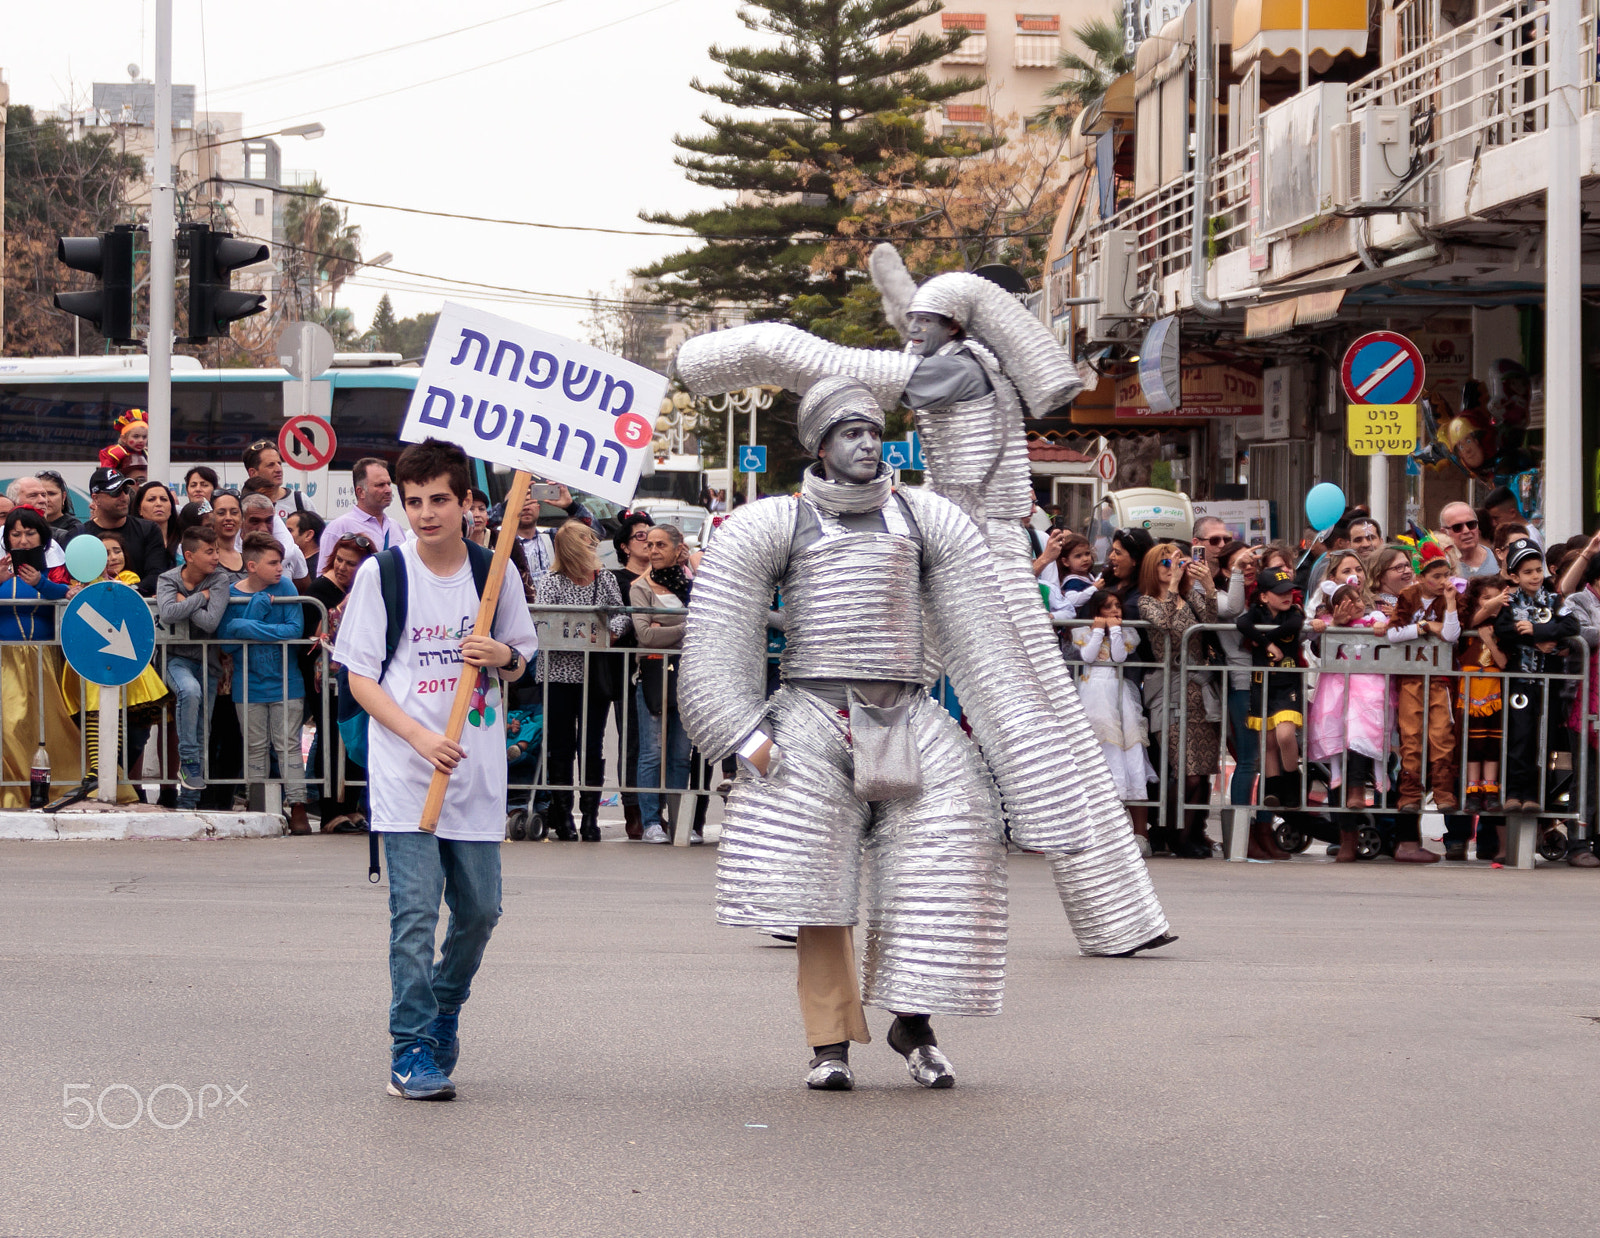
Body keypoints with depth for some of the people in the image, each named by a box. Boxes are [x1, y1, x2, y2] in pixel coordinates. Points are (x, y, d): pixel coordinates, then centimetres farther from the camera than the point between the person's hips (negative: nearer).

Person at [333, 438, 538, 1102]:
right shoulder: (382, 572, -3)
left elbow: (522, 661, 18)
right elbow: (360, 676, -2)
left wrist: (503, 655, -8)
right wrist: (422, 737, -15)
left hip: (477, 771, 3)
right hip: (405, 771, -3)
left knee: (480, 907, 7)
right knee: (415, 910, -9)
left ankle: (443, 1008, 33)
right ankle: (412, 1052, -3)